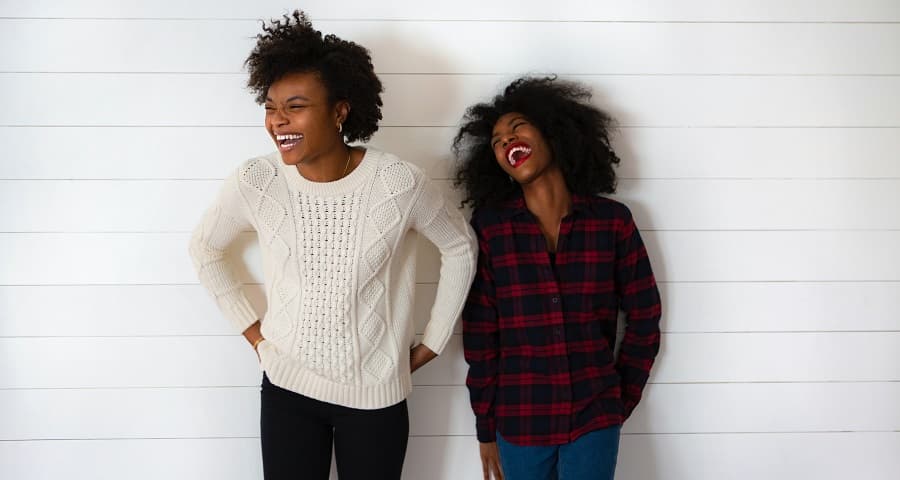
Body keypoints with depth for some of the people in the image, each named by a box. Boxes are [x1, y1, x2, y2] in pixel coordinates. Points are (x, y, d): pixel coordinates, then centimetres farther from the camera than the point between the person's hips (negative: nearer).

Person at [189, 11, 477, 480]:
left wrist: (432, 341, 2)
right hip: (287, 387, 1)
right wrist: (250, 328, 3)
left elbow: (460, 247, 0)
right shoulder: (254, 182, -13)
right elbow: (205, 248, 7)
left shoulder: (400, 184, -18)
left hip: (376, 392, -1)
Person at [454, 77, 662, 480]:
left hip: (594, 419, 0)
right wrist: (486, 425, -1)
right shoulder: (489, 224, -5)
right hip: (519, 422, 0)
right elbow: (479, 330, -3)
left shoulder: (612, 220, -3)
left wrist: (622, 400, 5)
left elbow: (644, 316, 4)